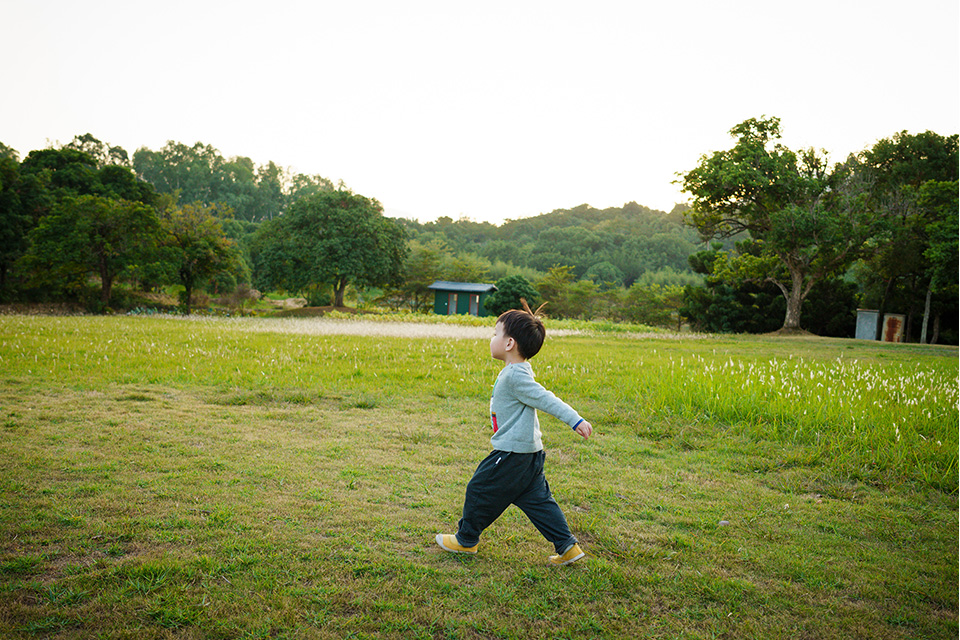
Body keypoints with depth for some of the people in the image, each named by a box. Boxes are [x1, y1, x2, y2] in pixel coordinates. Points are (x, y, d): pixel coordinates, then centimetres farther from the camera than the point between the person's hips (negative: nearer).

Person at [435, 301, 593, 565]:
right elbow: (537, 399, 23)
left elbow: (545, 398, -25)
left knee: (480, 491, 7)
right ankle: (567, 546, 12)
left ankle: (466, 539, 24)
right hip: (530, 453, 10)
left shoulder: (515, 375, -19)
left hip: (512, 454, -10)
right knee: (537, 500, 13)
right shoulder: (518, 370, 10)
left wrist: (575, 420, -28)